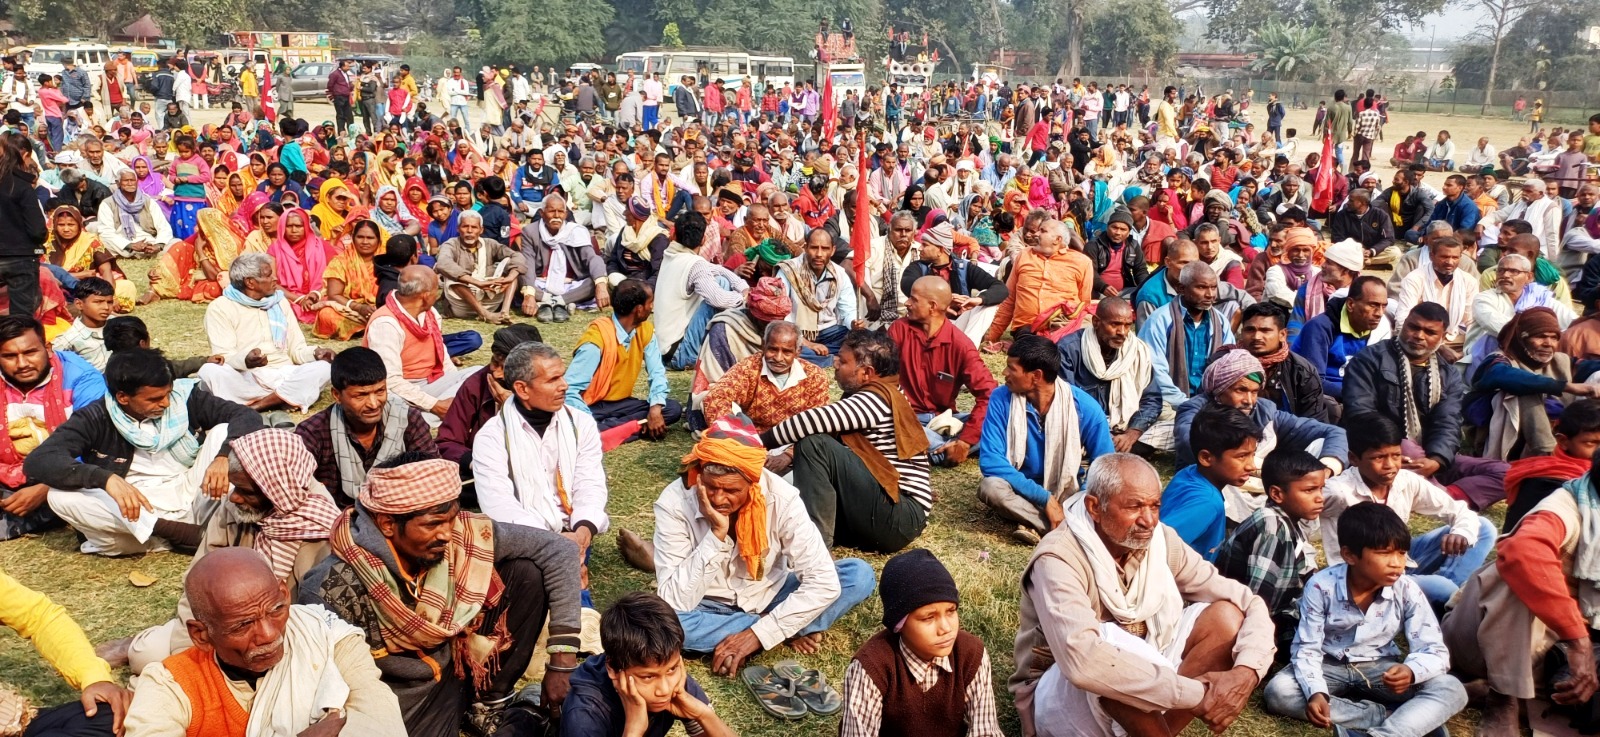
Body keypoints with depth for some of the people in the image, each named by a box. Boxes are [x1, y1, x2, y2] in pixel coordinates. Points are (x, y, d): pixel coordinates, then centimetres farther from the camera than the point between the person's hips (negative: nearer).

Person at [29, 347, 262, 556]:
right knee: (61, 496, -26)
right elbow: (37, 461, -19)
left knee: (223, 430, -15)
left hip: (195, 501, 1)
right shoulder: (96, 419, -8)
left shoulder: (184, 398, -5)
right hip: (139, 516, 0)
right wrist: (106, 478, -37)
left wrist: (223, 456, -30)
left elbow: (248, 417, -9)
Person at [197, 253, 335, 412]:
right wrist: (245, 360, -31)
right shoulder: (220, 307, 2)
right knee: (209, 371, -33)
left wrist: (316, 352, -10)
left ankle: (255, 405, -29)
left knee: (323, 368, -25)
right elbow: (224, 357, -8)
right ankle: (286, 398, -32)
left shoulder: (280, 302, 16)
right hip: (244, 379, -3)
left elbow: (297, 350, 14)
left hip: (284, 377, 3)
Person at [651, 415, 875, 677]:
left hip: (769, 600, 0)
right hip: (711, 609, 1)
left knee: (860, 574, -20)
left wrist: (758, 633, -30)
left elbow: (824, 582, -26)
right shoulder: (674, 502, -24)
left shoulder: (780, 497, -24)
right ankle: (791, 631, -17)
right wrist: (716, 535, -37)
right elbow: (674, 601, -27)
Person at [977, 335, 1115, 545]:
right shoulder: (1001, 399, -14)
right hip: (1022, 491, 0)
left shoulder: (1085, 407, -15)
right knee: (990, 487, -33)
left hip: (1067, 494, 0)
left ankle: (1035, 525, -19)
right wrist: (1045, 498, -26)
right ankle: (1067, 526, -25)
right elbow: (991, 461, -19)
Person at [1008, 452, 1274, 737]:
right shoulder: (1059, 559, -26)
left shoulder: (1161, 540, -8)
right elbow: (1083, 662, -42)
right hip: (1060, 697, -6)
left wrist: (1246, 673, -26)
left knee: (1227, 616, -13)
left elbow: (1250, 604, -5)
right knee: (1109, 640, -37)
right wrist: (1196, 695, -37)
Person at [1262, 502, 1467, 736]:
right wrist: (1316, 692, -35)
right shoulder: (1321, 587, -19)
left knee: (1452, 690, -23)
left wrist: (1411, 671, -37)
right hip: (1330, 666, -1)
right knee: (1277, 692, -30)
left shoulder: (1408, 591, -14)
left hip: (1381, 669, 2)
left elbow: (1435, 650, -12)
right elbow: (1306, 649, -15)